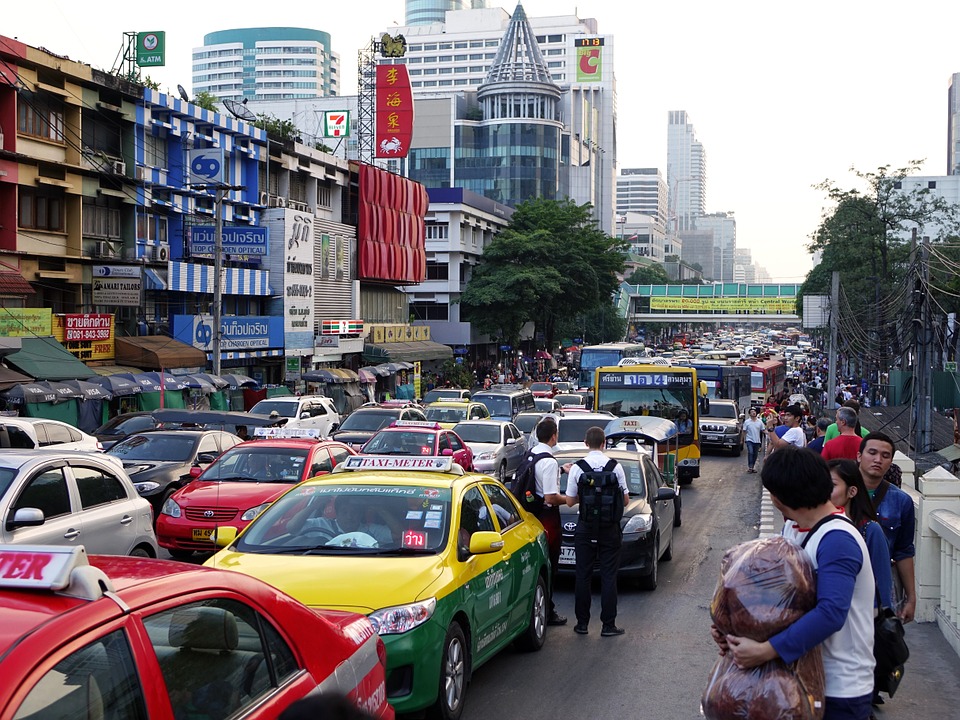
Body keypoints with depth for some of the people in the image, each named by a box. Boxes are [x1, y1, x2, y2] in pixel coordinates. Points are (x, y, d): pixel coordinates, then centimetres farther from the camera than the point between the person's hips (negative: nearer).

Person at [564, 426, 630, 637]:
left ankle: (582, 623, 12)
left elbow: (570, 501, 0)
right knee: (609, 576, 4)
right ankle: (608, 625, 5)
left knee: (583, 575, 8)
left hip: (585, 528, 0)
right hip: (610, 527, 0)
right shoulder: (615, 467, -5)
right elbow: (625, 501, 1)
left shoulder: (577, 468, -6)